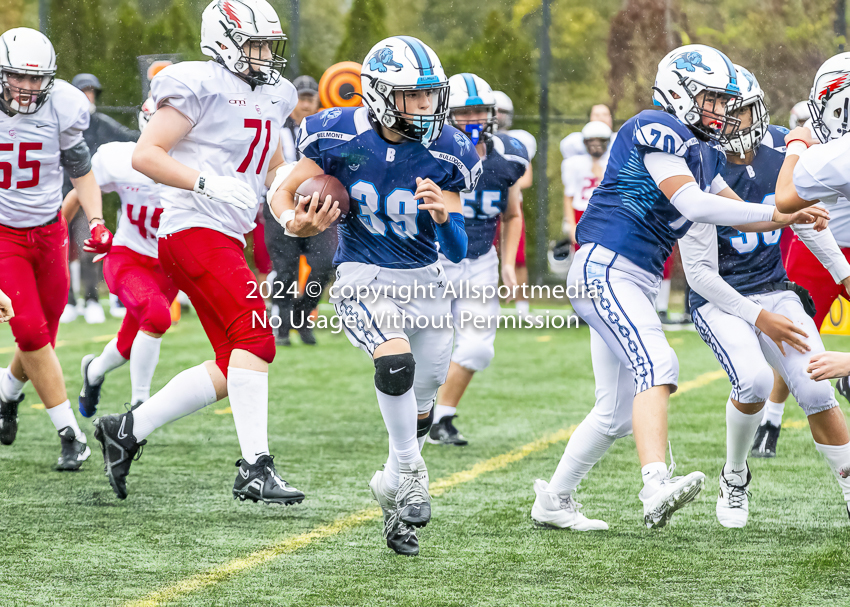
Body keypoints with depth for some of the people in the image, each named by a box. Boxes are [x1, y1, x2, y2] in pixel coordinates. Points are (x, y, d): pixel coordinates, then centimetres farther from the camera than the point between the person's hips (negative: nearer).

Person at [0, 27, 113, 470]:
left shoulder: (60, 109, -9)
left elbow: (80, 169, 5)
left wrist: (96, 222, -6)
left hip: (48, 232, 3)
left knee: (41, 336, 8)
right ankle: (71, 436, -8)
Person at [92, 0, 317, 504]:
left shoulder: (273, 96, 18)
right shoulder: (201, 86, -8)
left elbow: (274, 170, 31)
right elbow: (145, 155, -13)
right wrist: (206, 183, -24)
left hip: (228, 237, 9)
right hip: (195, 229, -9)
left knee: (234, 367, 7)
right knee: (255, 336, -21)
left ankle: (129, 430, 18)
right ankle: (255, 469, -23)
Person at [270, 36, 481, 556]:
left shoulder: (446, 153, -13)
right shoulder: (339, 137, -14)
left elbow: (458, 251, -7)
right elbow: (285, 192, -1)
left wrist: (442, 213, -28)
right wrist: (293, 219, -23)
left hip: (423, 279, 3)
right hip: (363, 278, -3)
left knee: (420, 408, 10)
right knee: (395, 362, -30)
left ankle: (395, 487, 35)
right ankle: (409, 470, -9)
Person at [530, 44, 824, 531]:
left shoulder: (704, 152, 18)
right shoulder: (657, 131, -11)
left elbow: (737, 211, 25)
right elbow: (693, 204, -20)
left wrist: (793, 217, 6)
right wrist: (776, 212, -16)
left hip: (638, 282, 10)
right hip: (605, 268, -10)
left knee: (617, 412, 13)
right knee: (657, 367, -28)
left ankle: (553, 500, 26)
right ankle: (657, 487, -44)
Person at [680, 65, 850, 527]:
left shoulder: (780, 150, -3)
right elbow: (700, 273, -17)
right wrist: (759, 319, -19)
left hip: (774, 289, 5)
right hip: (719, 299, -5)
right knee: (754, 380, -28)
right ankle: (734, 475, -1)